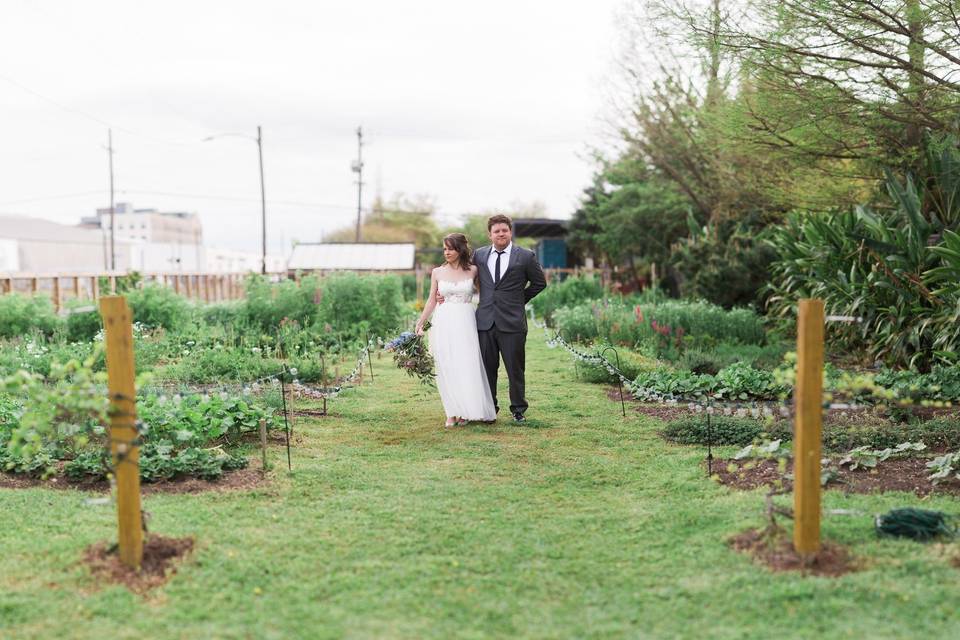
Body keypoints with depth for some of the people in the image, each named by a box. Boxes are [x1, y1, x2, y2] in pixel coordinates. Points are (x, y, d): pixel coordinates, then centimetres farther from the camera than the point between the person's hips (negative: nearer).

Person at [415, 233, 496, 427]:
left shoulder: (473, 271, 2)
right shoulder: (437, 272, 5)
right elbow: (432, 300, 10)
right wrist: (420, 323, 7)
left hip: (465, 323, -1)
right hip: (444, 323, 1)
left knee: (467, 366, -3)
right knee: (447, 368, 1)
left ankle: (466, 411, 9)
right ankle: (452, 412, 8)